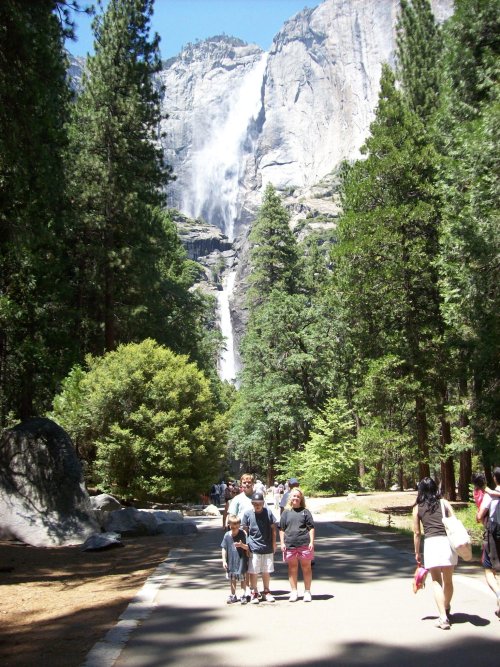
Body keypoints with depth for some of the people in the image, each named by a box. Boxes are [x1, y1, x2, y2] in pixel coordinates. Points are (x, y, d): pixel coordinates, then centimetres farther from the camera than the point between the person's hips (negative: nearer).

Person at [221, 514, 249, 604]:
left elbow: (247, 547, -9)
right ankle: (233, 595, 29)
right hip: (231, 561, 3)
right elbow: (224, 549, 2)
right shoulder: (227, 535, -5)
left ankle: (243, 596, 18)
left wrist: (242, 545, -29)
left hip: (241, 561, -3)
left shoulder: (243, 534, -12)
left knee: (242, 579, 6)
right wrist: (224, 561, 1)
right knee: (232, 579, 16)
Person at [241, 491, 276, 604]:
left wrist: (274, 543, 4)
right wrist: (246, 546, -2)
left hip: (268, 548, 2)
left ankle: (266, 592, 28)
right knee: (253, 572, 3)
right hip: (253, 548, -1)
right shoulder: (247, 514, -4)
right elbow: (244, 530, 2)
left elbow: (273, 528, 6)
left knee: (266, 571, 13)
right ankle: (254, 593, 16)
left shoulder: (268, 512, -2)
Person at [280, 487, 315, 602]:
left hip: (304, 544, -1)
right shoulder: (286, 512, 7)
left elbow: (311, 528, 2)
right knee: (292, 568, 9)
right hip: (290, 545, 1)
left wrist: (312, 542, -6)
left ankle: (307, 591, 17)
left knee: (306, 567, 7)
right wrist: (282, 543, 1)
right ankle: (294, 592, 19)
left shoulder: (305, 511, 4)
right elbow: (282, 529, 9)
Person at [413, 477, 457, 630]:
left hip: (431, 543, -2)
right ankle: (446, 611, 34)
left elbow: (417, 533, 8)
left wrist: (417, 553, 17)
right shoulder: (444, 503, 10)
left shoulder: (417, 508, 8)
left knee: (436, 581, 5)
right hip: (447, 541, 2)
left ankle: (443, 617, -7)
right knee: (448, 580, 17)